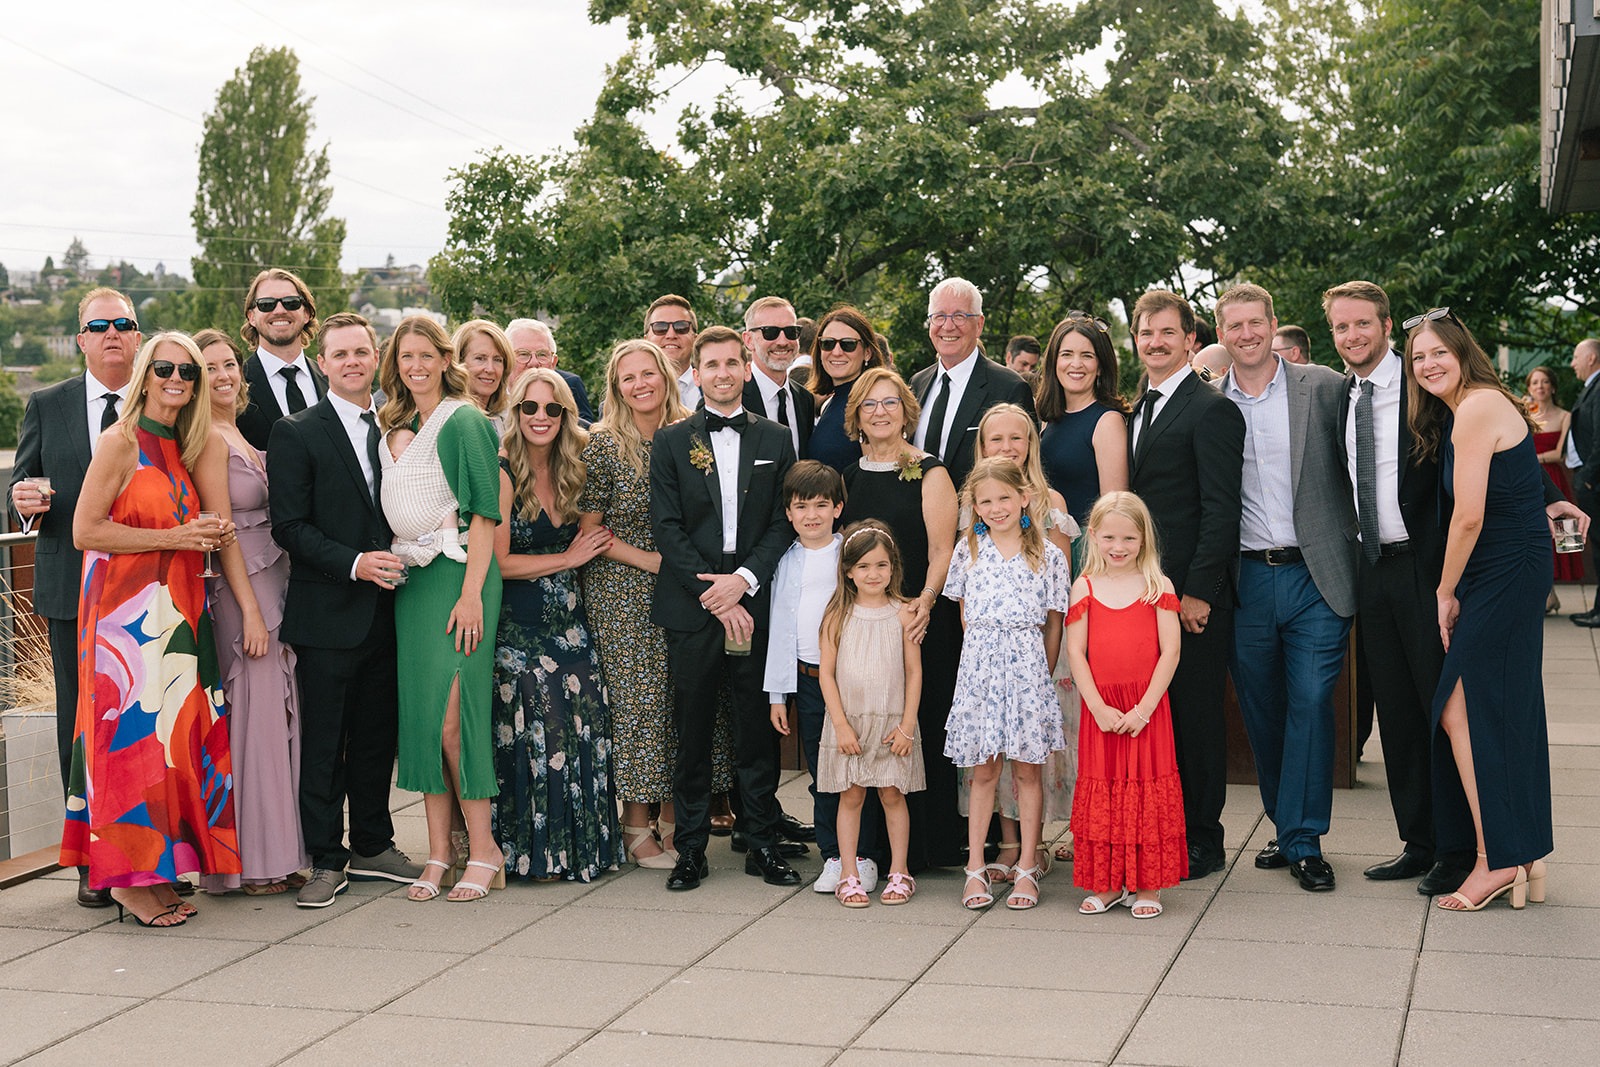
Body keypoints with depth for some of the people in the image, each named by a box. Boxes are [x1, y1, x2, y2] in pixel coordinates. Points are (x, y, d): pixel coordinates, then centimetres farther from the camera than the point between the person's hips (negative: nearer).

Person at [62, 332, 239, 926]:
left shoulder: (188, 448, 16)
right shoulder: (121, 442, -7)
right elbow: (85, 531, -12)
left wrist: (211, 533, -2)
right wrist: (175, 537, -13)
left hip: (175, 611, 7)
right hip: (126, 610, -7)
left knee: (176, 734, 6)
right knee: (134, 731, -8)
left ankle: (158, 869, 12)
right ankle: (129, 880, -1)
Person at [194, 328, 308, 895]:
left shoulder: (250, 434, 16)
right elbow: (221, 528, -13)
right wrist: (251, 609, -15)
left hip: (276, 582, 8)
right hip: (239, 587, -8)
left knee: (281, 713, 9)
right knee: (254, 713, -5)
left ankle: (280, 850, 16)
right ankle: (254, 862, 2)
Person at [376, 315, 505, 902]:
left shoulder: (464, 422, -6)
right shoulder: (394, 428, 15)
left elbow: (484, 512, -10)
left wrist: (471, 592, -16)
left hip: (458, 574, -7)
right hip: (411, 578, 7)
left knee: (452, 715, -10)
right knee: (420, 712, 4)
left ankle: (483, 848, 1)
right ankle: (439, 850, 9)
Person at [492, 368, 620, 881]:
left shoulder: (569, 471, 10)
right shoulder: (502, 473, -10)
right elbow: (497, 562, -14)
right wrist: (568, 559, -9)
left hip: (569, 621, 6)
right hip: (519, 627, -6)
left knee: (587, 723, -1)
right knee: (541, 732, -8)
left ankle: (581, 841, 13)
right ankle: (540, 850, 6)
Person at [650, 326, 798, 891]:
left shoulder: (774, 440, 10)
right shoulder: (672, 441, 6)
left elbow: (784, 522, 4)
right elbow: (667, 527, -1)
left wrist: (744, 579, -10)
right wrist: (712, 593, -10)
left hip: (754, 604, 1)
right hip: (690, 609, -1)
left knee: (757, 731, 5)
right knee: (692, 732, 3)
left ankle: (763, 844, 14)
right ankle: (691, 848, 12)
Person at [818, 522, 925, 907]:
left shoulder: (902, 615, -2)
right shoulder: (838, 616, -1)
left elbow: (914, 673, 0)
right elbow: (827, 673, -1)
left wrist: (907, 726, -5)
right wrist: (841, 724, -8)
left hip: (891, 723, 0)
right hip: (849, 722, 0)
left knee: (892, 795, 5)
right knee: (851, 796, 5)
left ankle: (899, 873, 17)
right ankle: (849, 876, 13)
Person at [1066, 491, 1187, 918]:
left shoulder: (1158, 587, 0)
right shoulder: (1084, 588, 3)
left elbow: (1170, 651, -5)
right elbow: (1075, 652, -1)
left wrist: (1144, 708, -13)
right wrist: (1099, 707, -10)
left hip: (1146, 710, -1)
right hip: (1099, 710, 1)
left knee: (1148, 791, 2)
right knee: (1101, 792, 7)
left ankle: (1146, 886, 12)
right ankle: (1106, 885, 18)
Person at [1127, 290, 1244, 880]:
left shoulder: (1211, 410, -8)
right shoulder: (1137, 412, 17)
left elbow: (1220, 510, -13)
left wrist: (1199, 591, -17)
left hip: (1192, 591, -7)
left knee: (1194, 712, 0)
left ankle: (1202, 842, 9)